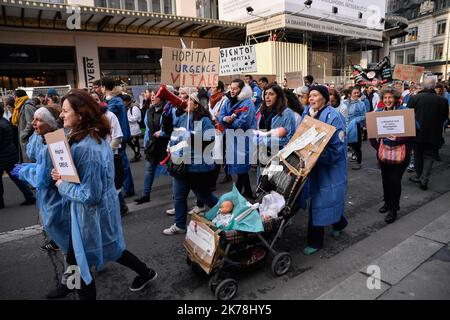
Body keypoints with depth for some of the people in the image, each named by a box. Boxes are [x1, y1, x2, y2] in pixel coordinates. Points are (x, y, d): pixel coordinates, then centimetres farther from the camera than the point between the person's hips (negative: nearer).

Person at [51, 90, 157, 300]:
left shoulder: (86, 147, -30)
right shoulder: (95, 136, 1)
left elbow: (89, 194, -27)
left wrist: (62, 185, -14)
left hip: (90, 213, -9)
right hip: (102, 208, 9)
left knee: (77, 262, 10)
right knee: (110, 248, 27)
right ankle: (146, 273, 45)